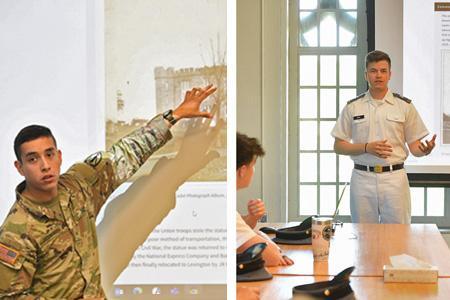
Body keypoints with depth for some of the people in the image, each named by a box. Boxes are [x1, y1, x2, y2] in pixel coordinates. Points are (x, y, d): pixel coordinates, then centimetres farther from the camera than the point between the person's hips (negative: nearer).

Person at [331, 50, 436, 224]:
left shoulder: (405, 106, 4)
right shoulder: (352, 107, 4)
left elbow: (414, 145, 5)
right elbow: (338, 146, 4)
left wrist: (424, 150, -19)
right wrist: (367, 147, -12)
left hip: (394, 178, 0)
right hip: (362, 178, 1)